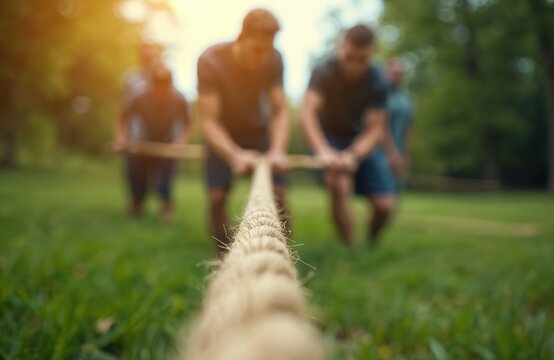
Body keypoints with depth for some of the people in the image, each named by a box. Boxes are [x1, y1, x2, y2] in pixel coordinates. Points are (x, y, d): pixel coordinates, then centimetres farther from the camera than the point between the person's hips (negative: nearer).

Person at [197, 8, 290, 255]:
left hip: (260, 133, 2)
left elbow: (280, 111, -21)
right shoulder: (210, 61, -29)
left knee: (277, 195, -9)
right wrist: (235, 155, -50)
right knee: (216, 197, -13)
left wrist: (277, 149, -40)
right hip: (223, 136, -1)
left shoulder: (274, 60, -21)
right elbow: (208, 121, -33)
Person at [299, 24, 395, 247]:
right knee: (339, 184, -32)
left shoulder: (377, 82, -16)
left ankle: (371, 246, 25)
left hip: (362, 143, 3)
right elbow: (307, 113, -37)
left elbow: (376, 129, -20)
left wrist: (353, 155, -41)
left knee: (385, 205, -8)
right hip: (328, 140, -2)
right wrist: (322, 151, -55)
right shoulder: (324, 72, -22)